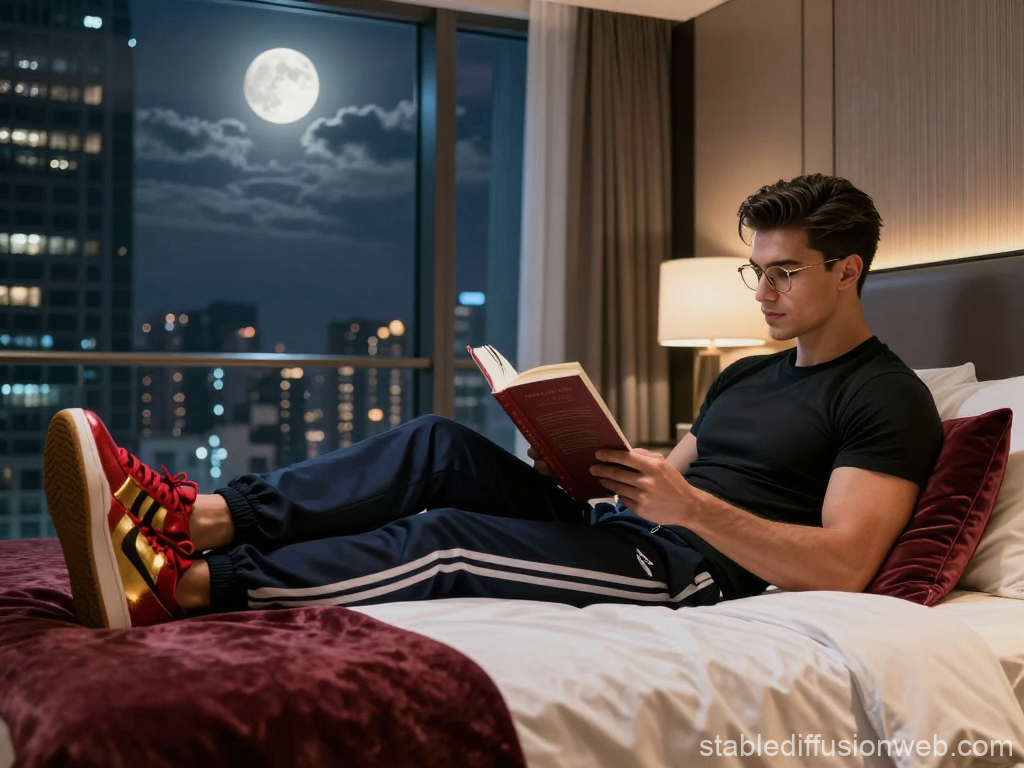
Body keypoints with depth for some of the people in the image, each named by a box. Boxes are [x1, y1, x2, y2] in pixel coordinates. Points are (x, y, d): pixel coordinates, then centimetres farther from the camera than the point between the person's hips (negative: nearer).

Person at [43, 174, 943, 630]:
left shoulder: (888, 399, -3)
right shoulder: (746, 376, 24)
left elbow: (842, 566, -16)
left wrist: (690, 504, -25)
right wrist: (594, 458, 2)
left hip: (698, 568, -8)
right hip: (618, 531, 8)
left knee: (444, 538, -27)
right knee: (437, 446, -13)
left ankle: (184, 584, -29)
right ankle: (200, 515, -23)